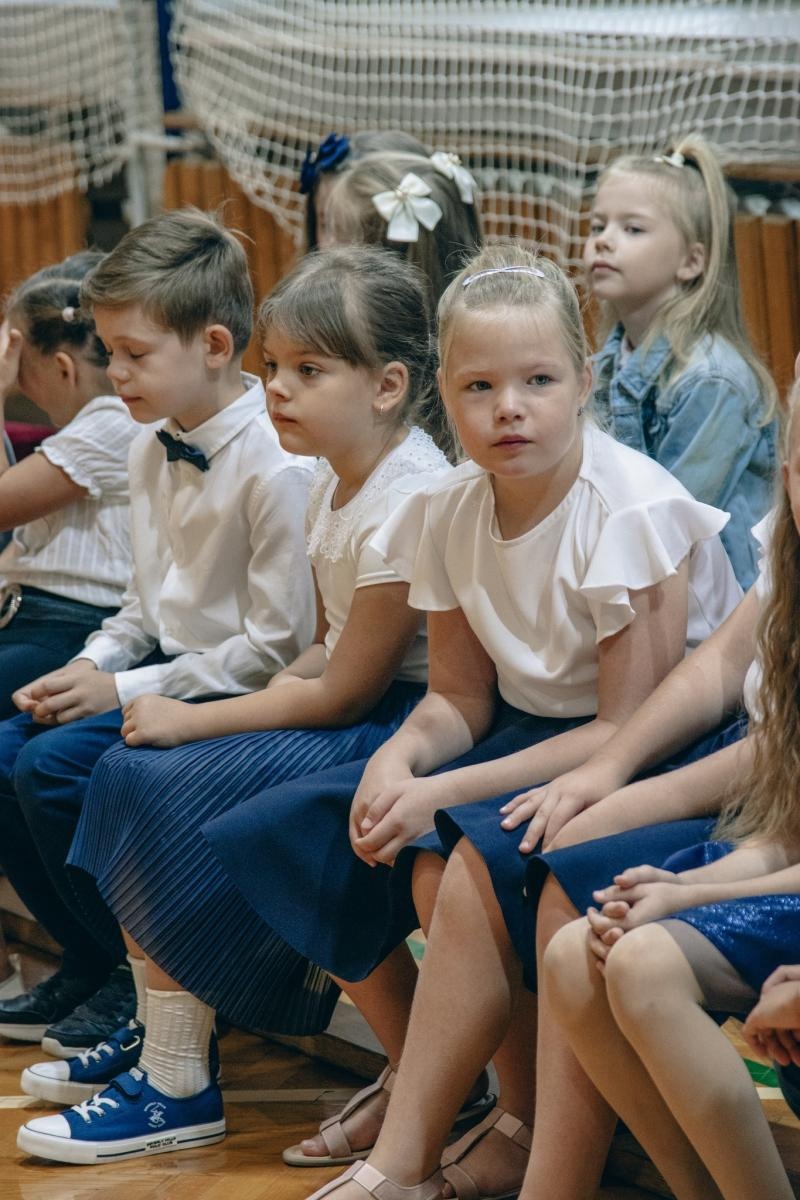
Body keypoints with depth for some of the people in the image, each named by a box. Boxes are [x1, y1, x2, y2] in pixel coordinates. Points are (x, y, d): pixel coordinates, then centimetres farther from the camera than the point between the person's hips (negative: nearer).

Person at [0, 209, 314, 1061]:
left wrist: (125, 690, -18)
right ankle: (90, 960, 11)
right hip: (165, 666, 9)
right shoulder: (152, 447, 7)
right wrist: (91, 667, -2)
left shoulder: (278, 464, -20)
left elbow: (277, 646, -20)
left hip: (234, 694, -9)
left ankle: (149, 982, -5)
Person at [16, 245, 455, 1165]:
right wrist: (272, 693, -6)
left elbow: (346, 691, -19)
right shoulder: (335, 481, 10)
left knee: (174, 799, -19)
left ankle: (179, 1090, -9)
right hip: (353, 706, 10)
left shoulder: (406, 504, -21)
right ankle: (161, 1034, 9)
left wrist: (195, 719, -11)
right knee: (129, 772, 1)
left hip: (398, 725, -10)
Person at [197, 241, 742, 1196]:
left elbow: (631, 727, -22)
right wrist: (402, 756, -19)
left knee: (465, 865, -33)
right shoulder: (450, 514, -3)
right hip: (524, 732, 7)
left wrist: (444, 792, -26)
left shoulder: (632, 512, -22)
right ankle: (429, 1079, 8)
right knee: (283, 835, -6)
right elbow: (460, 696, 6)